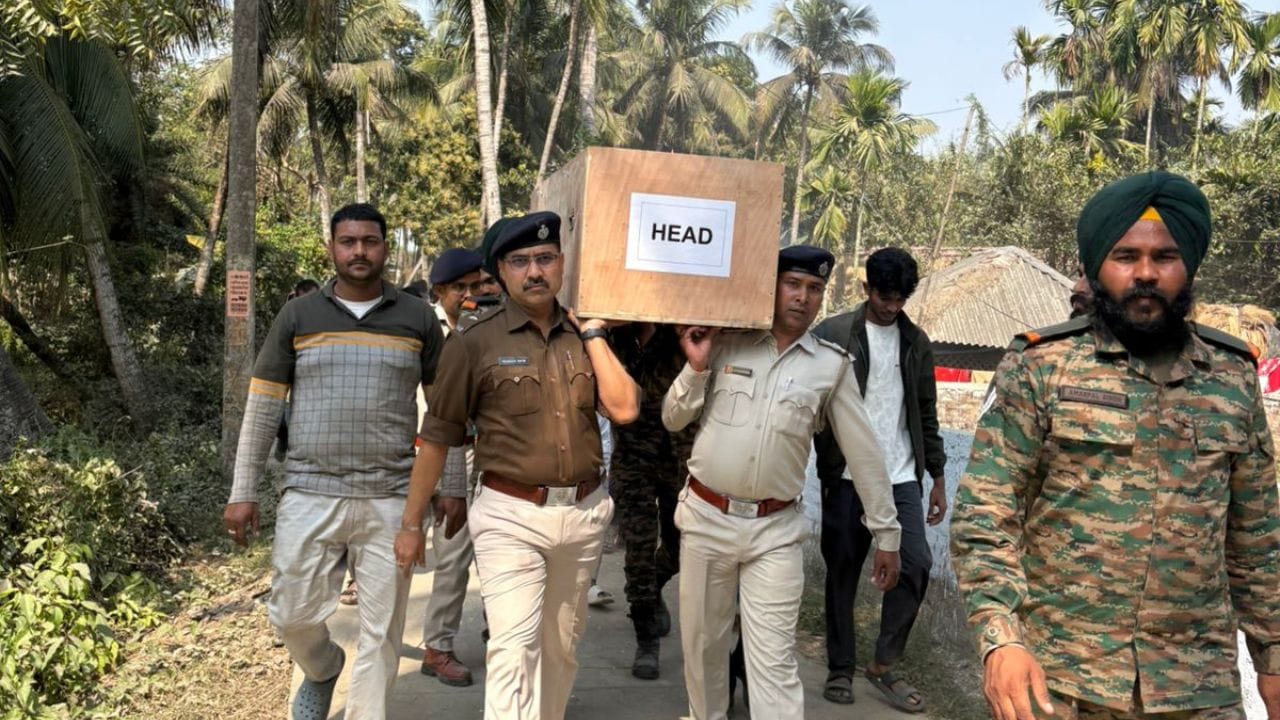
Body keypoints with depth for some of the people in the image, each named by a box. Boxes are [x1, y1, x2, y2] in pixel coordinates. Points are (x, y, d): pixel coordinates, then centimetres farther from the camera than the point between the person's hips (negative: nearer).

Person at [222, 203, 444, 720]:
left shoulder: (416, 319, 4)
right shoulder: (297, 316, 3)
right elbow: (261, 408, 6)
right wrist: (243, 493, 3)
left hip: (390, 498, 0)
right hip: (310, 496, 1)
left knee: (381, 628, 6)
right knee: (292, 614, 7)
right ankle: (322, 670, 40)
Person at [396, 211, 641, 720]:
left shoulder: (585, 337, 6)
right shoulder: (474, 343, -7)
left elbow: (624, 409, -8)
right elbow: (436, 436, -3)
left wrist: (593, 331, -6)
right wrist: (411, 523, -2)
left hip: (584, 512, 5)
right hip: (510, 517, -4)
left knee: (561, 647, 19)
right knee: (514, 651, -11)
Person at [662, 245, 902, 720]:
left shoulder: (832, 366, 0)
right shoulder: (725, 343, 1)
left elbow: (864, 453, 4)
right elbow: (673, 421, 6)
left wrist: (887, 533, 5)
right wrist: (696, 367, -10)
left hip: (776, 529, -1)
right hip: (707, 518, 2)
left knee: (774, 659, -2)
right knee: (703, 641, 15)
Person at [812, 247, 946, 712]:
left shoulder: (917, 342, 10)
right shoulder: (832, 335, -4)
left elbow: (926, 414, 14)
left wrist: (937, 478, 12)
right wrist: (822, 468, -12)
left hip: (902, 478, 3)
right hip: (846, 478, -3)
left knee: (916, 564, -5)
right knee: (842, 575, 5)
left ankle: (884, 664, 10)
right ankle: (840, 669, 17)